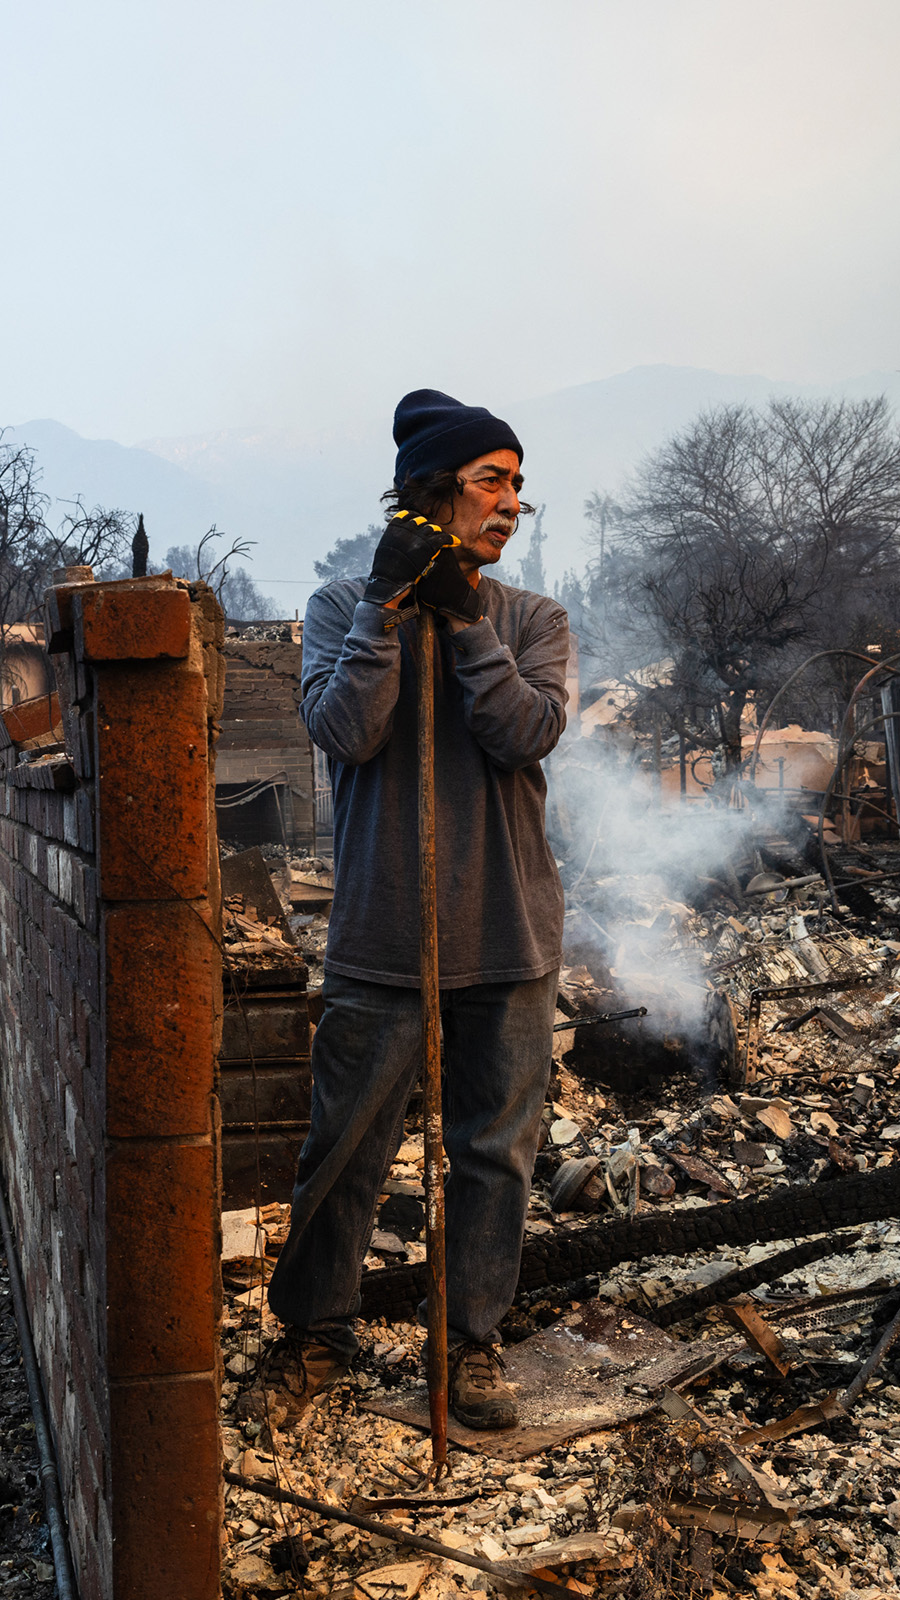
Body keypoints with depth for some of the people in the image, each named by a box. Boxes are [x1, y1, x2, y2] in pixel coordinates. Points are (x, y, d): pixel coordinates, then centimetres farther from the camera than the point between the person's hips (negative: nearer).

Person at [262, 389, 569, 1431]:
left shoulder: (532, 620, 7)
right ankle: (315, 1331, 28)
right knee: (346, 1148, 7)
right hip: (381, 934, -2)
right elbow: (344, 730, -14)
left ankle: (472, 1341, 27)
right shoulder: (344, 607, 3)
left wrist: (462, 614, -14)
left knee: (495, 1149, 10)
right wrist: (387, 601, -17)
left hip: (510, 935, 2)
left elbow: (527, 733, -10)